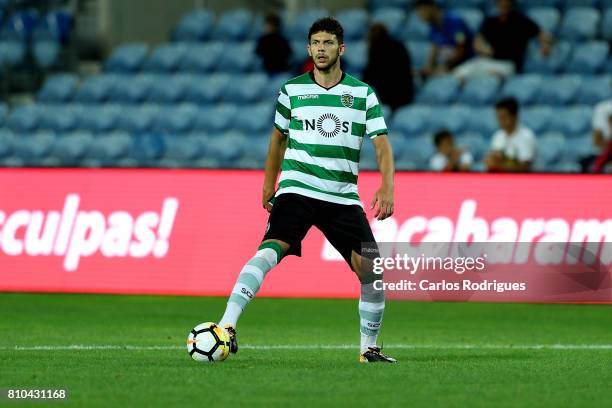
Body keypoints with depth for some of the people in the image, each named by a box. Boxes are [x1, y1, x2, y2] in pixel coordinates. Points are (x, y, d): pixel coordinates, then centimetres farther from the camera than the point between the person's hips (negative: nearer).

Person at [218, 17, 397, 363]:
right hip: (296, 190, -2)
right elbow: (279, 137, 22)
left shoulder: (363, 94, 6)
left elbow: (382, 144, 1)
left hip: (344, 197, 2)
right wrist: (269, 185, 24)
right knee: (270, 251, -26)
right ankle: (227, 327, -35)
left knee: (372, 270, -4)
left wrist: (387, 187, -15)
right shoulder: (292, 90, 7)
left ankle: (369, 348, 15)